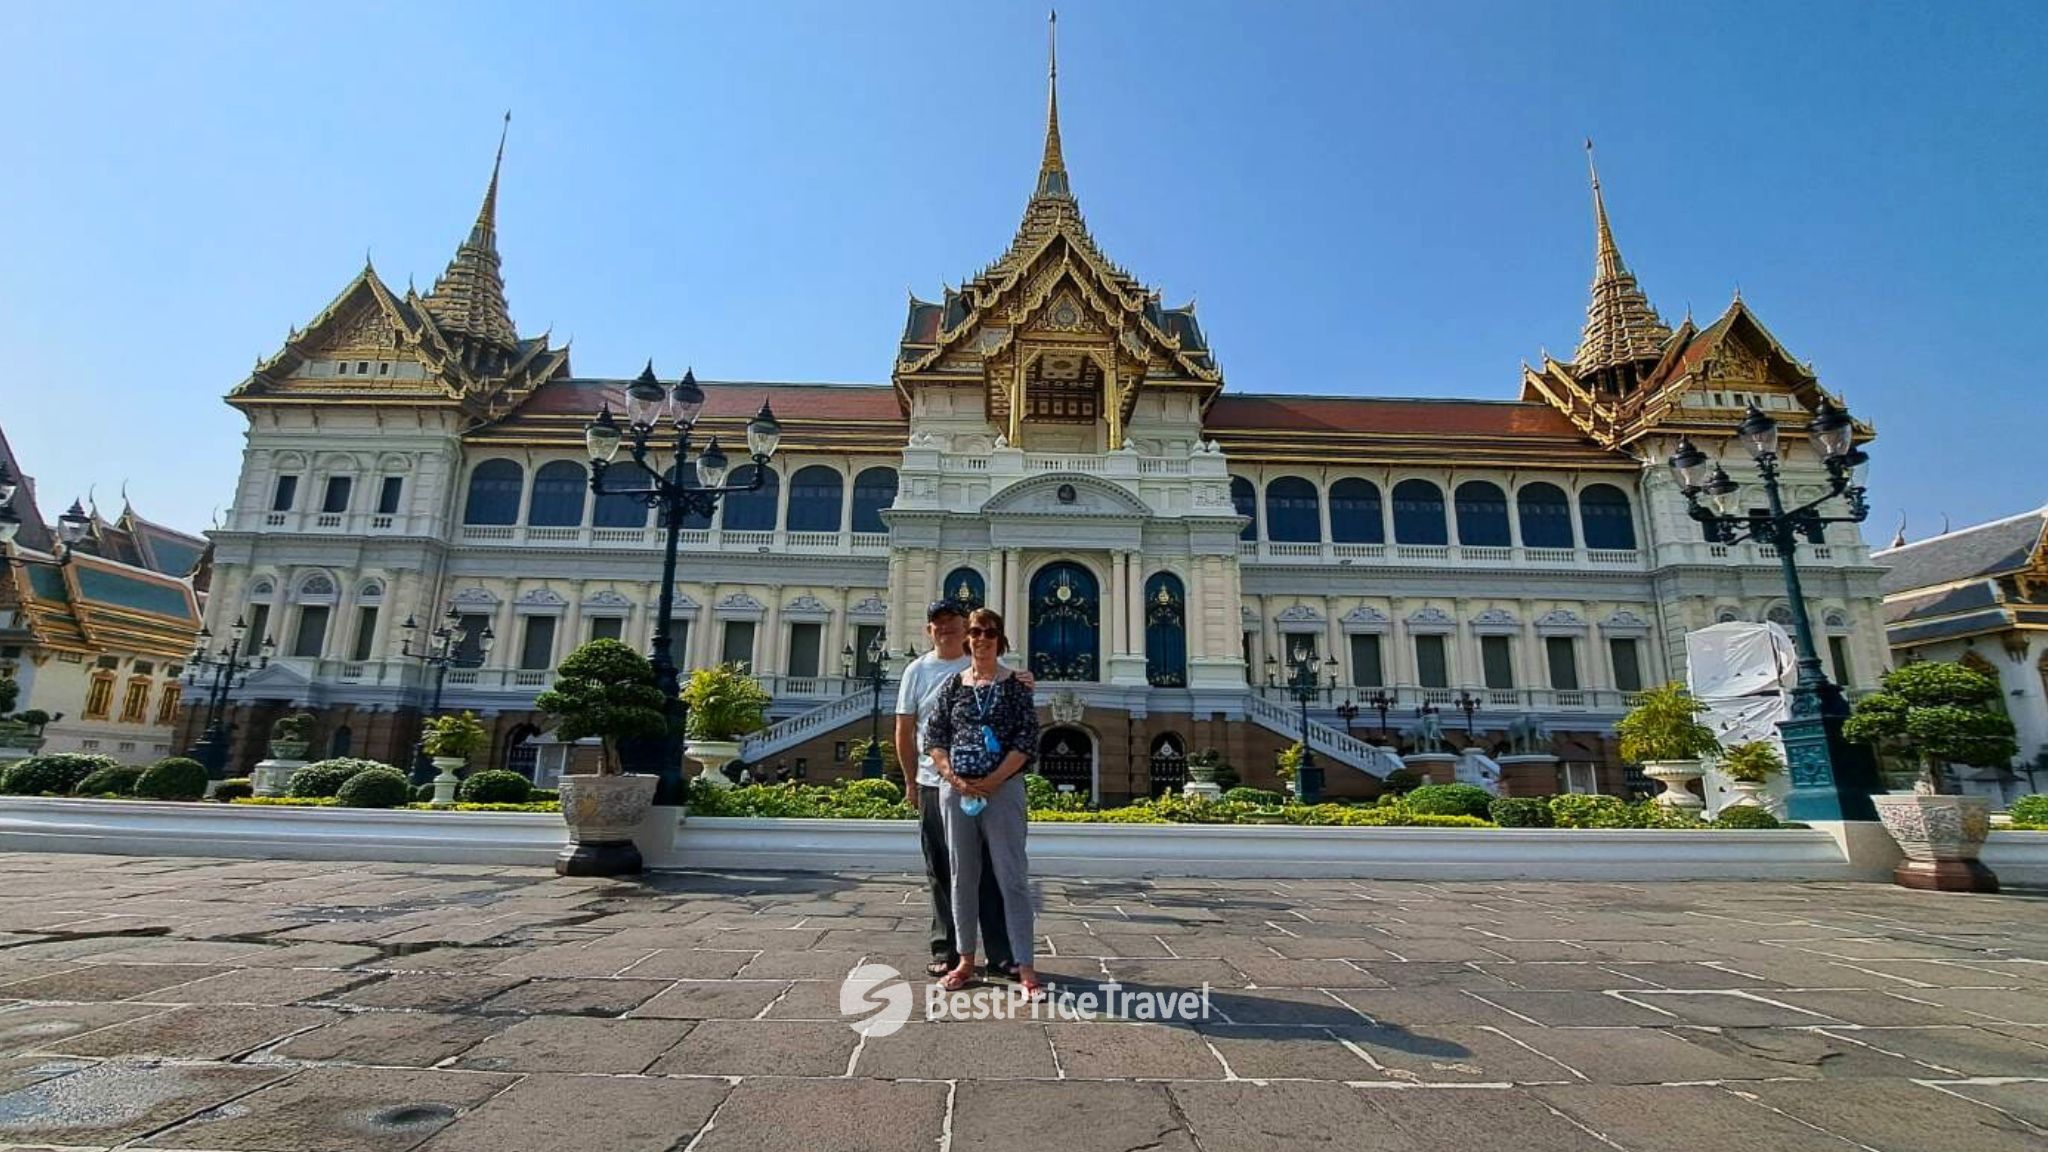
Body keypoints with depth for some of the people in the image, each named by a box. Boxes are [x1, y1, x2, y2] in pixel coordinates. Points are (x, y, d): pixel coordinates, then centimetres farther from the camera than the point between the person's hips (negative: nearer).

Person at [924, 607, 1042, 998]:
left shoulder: (1015, 684, 0)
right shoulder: (953, 683, 7)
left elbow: (1028, 739, -7)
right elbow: (933, 736, 5)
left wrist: (992, 781, -14)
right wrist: (955, 779, -9)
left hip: (1004, 789, -3)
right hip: (956, 789, 3)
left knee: (1013, 878, -2)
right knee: (963, 877, 12)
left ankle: (1025, 969, 5)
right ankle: (966, 962, 25)